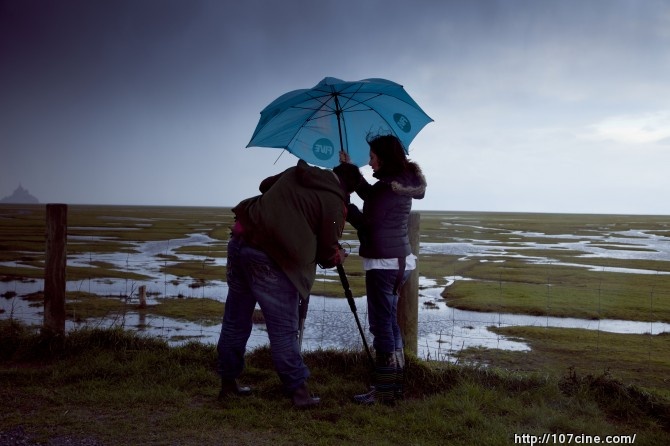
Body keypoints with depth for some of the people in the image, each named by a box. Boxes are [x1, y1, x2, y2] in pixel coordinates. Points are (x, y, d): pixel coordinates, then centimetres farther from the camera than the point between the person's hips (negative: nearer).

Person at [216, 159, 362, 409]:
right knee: (283, 330, 4)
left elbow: (265, 185, 33)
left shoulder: (294, 173, 16)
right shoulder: (334, 202, -2)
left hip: (240, 241, 7)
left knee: (235, 321, 17)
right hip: (270, 259, -7)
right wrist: (339, 256, 23)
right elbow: (327, 254, 2)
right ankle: (298, 390, 13)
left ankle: (228, 383, 30)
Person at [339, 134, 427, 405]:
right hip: (400, 260, 10)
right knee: (390, 323, 15)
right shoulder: (403, 182, 11)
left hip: (383, 264, -10)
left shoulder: (388, 187, -18)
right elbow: (371, 197, 22)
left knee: (381, 326, -4)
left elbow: (367, 224, -15)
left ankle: (384, 392, 3)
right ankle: (394, 385, 23)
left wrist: (345, 206, -2)